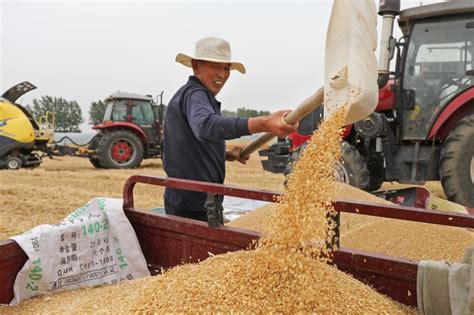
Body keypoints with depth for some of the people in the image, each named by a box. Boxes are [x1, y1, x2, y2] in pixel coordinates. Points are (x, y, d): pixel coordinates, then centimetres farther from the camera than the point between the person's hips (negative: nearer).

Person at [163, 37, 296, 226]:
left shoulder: (189, 94, 18)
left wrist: (226, 155, 8)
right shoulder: (194, 93, -15)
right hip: (196, 206, -11)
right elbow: (206, 126, -40)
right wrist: (264, 124, -51)